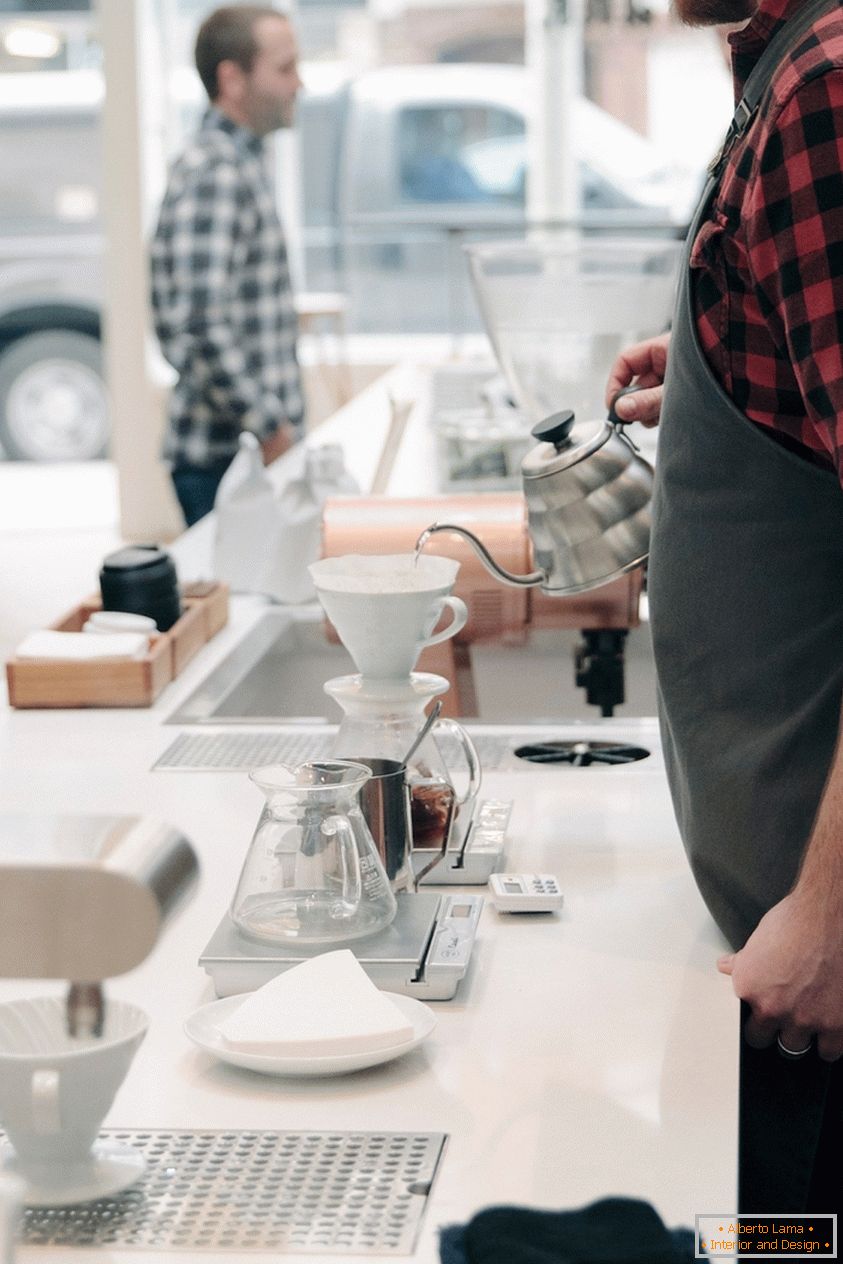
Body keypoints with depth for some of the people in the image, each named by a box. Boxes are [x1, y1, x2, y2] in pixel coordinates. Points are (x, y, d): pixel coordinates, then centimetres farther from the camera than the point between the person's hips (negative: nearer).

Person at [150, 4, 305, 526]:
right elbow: (200, 327, -26)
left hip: (259, 450, 9)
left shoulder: (244, 164, 15)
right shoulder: (213, 173, -17)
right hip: (226, 461, -9)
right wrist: (271, 430, -20)